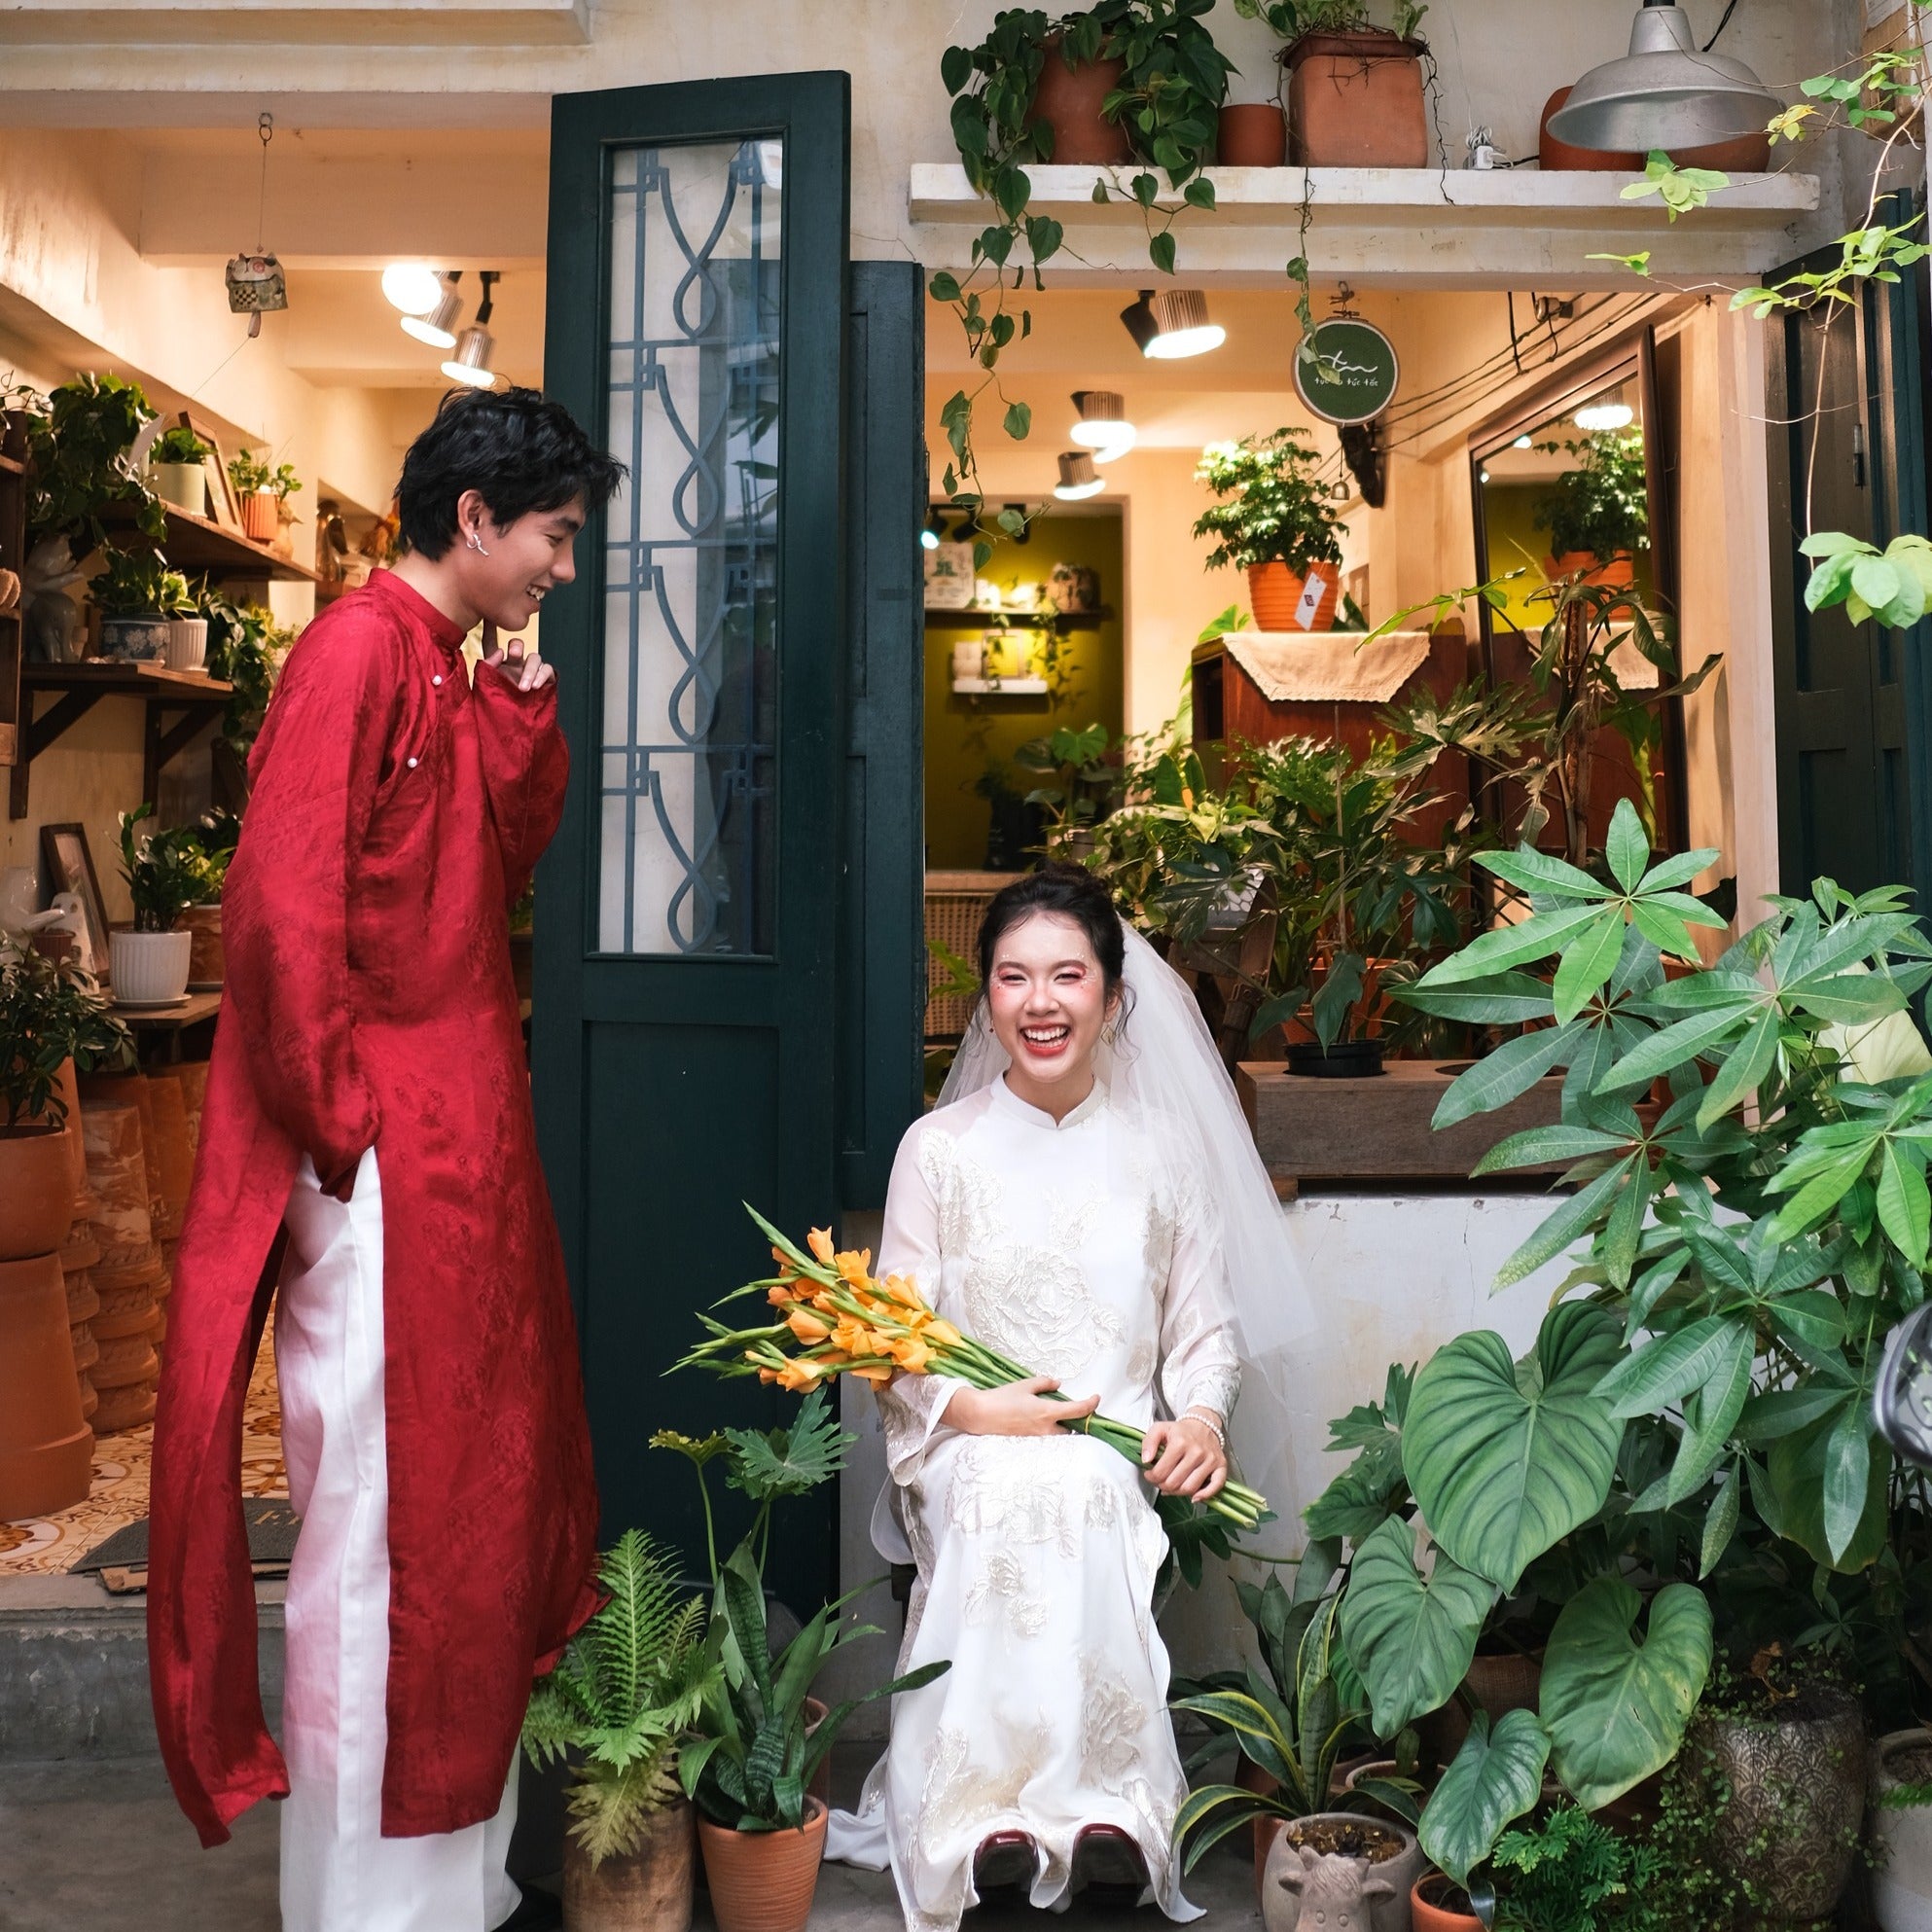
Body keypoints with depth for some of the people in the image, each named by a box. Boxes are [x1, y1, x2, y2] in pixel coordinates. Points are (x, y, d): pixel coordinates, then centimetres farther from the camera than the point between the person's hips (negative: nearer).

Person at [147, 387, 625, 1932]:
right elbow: (284, 903, -19)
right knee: (381, 1514, 1)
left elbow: (507, 860, 15)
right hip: (390, 1161, -10)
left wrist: (525, 689, 6)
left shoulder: (445, 667, 15)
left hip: (467, 1138, 10)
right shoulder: (360, 649, -13)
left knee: (474, 1494, 16)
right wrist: (338, 1122, -14)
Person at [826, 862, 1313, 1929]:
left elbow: (1206, 1323, 11)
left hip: (1121, 1471, 1)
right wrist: (979, 1408, -15)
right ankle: (991, 1811, -23)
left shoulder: (1164, 1146, 10)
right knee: (1009, 1508, -34)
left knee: (1086, 1512, -33)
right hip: (979, 1463, 0)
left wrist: (1202, 1415, -10)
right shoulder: (940, 1147, 5)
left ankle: (1107, 1804, -22)